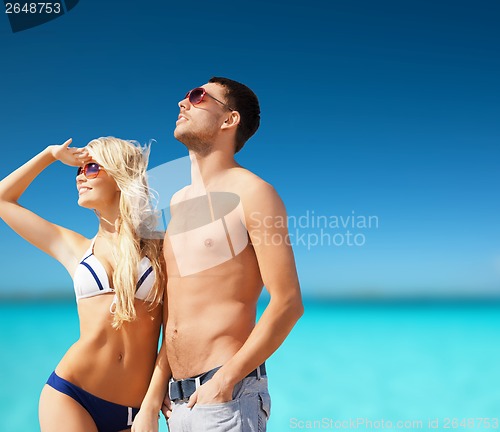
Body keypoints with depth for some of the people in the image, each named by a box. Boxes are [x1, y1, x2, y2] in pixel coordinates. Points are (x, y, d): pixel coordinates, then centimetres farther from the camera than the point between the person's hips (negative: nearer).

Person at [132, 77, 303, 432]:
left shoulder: (251, 192, -9)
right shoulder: (178, 202, 11)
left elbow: (289, 303, -14)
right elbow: (176, 316, 12)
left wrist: (226, 381, -15)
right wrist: (151, 401, 8)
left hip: (226, 395, -6)